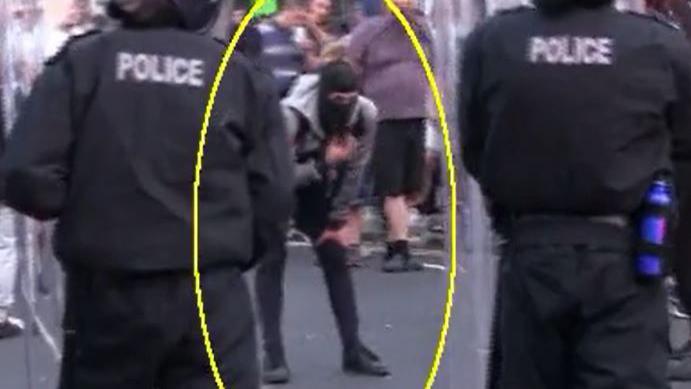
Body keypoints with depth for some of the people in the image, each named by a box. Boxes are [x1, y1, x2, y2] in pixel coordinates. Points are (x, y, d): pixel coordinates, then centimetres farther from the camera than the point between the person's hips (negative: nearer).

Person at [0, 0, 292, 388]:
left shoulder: (82, 62, -3)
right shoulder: (237, 72, 0)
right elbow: (274, 195, -2)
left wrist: (80, 209, 12)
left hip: (109, 295, 0)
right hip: (213, 296, 0)